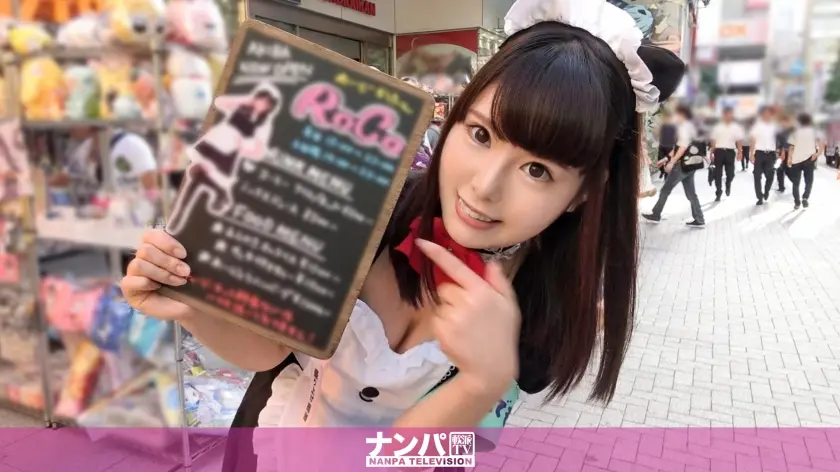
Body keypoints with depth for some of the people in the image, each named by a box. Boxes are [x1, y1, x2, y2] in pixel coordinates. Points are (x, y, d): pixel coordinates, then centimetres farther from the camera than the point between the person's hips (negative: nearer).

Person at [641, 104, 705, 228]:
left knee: (666, 189, 1)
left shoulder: (684, 127, -12)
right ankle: (699, 220, 8)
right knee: (691, 193, 9)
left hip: (683, 164, -9)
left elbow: (683, 147, -22)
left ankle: (655, 215, 9)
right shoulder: (690, 127, 18)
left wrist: (672, 162, -21)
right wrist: (667, 158, 22)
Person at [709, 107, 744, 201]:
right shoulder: (717, 127, 7)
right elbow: (713, 141, 8)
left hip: (730, 152, 0)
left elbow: (739, 141, 4)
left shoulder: (737, 128, 5)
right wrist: (711, 153, 4)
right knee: (718, 174, -1)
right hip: (719, 151, 0)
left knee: (730, 173, 1)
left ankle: (728, 185, 35)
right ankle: (718, 193, 8)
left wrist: (739, 153, -5)